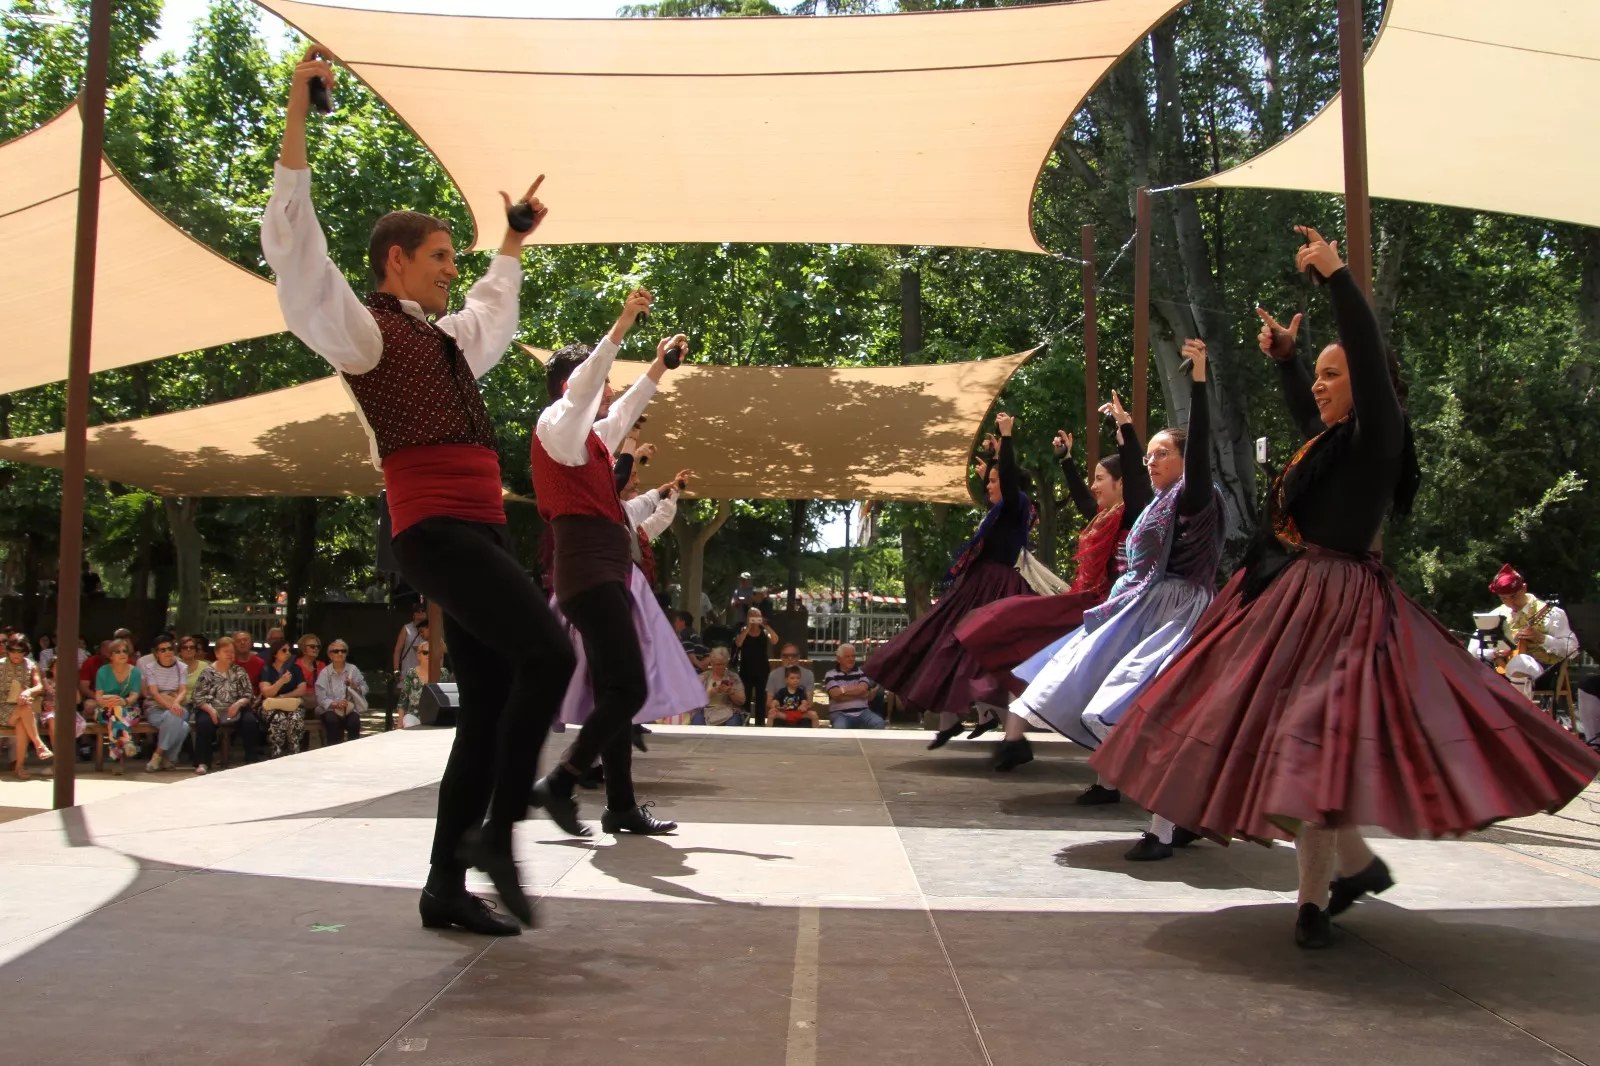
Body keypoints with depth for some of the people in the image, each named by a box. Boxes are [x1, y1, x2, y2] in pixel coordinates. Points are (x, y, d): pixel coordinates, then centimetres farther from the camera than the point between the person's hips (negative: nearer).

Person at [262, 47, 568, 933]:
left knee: (488, 706, 5)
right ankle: (497, 832, -12)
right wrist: (298, 110, -12)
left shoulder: (446, 340, 25)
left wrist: (514, 242, 51)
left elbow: (493, 314, 47)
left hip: (480, 532, 9)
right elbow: (292, 240, -9)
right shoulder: (364, 330, 2)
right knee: (548, 655, -22)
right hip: (435, 529, -9)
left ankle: (445, 885, 11)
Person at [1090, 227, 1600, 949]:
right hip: (1292, 600, 9)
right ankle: (1357, 864, 25)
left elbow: (1371, 358, -21)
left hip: (1334, 606, -9)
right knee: (1287, 738, 11)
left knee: (1310, 738, -9)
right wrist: (1283, 356, 37)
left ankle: (1315, 900, 2)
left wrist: (1336, 275, -21)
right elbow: (1304, 413, 38)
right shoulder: (1334, 439, 15)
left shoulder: (1377, 436, -8)